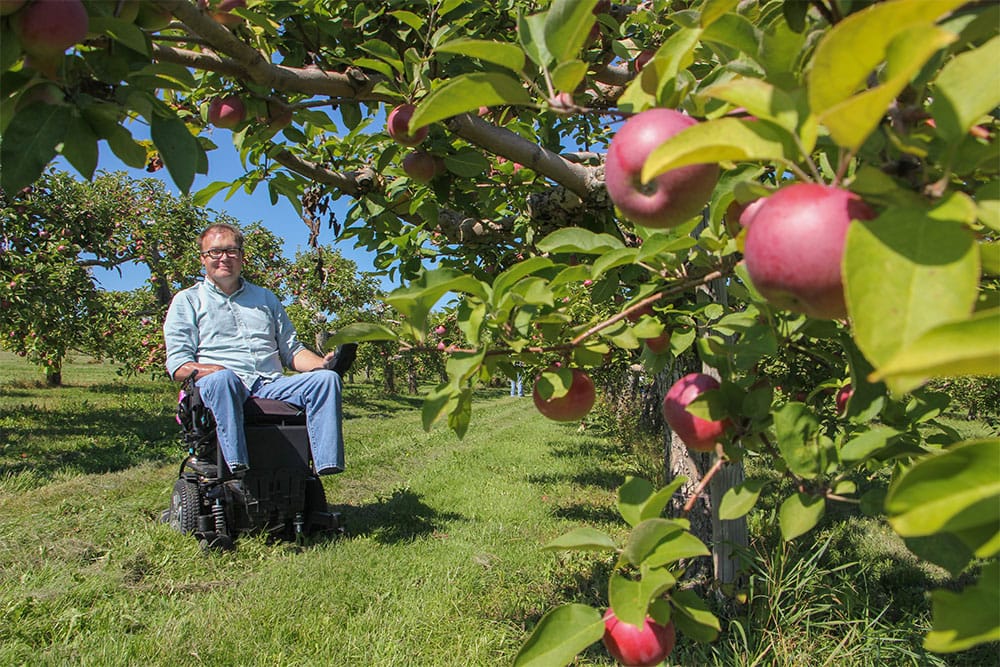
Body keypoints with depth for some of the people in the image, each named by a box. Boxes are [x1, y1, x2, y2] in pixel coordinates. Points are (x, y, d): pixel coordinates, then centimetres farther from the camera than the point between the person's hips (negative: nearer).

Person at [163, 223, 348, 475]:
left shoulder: (265, 298, 28)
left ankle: (327, 462, -38)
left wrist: (321, 363, -1)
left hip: (272, 387, 4)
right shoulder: (187, 301, 16)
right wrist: (224, 373, -16)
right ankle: (237, 468, -51)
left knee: (327, 378, -23)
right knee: (222, 379, -39)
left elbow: (292, 350, 23)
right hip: (214, 388, -3)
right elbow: (178, 366, 4)